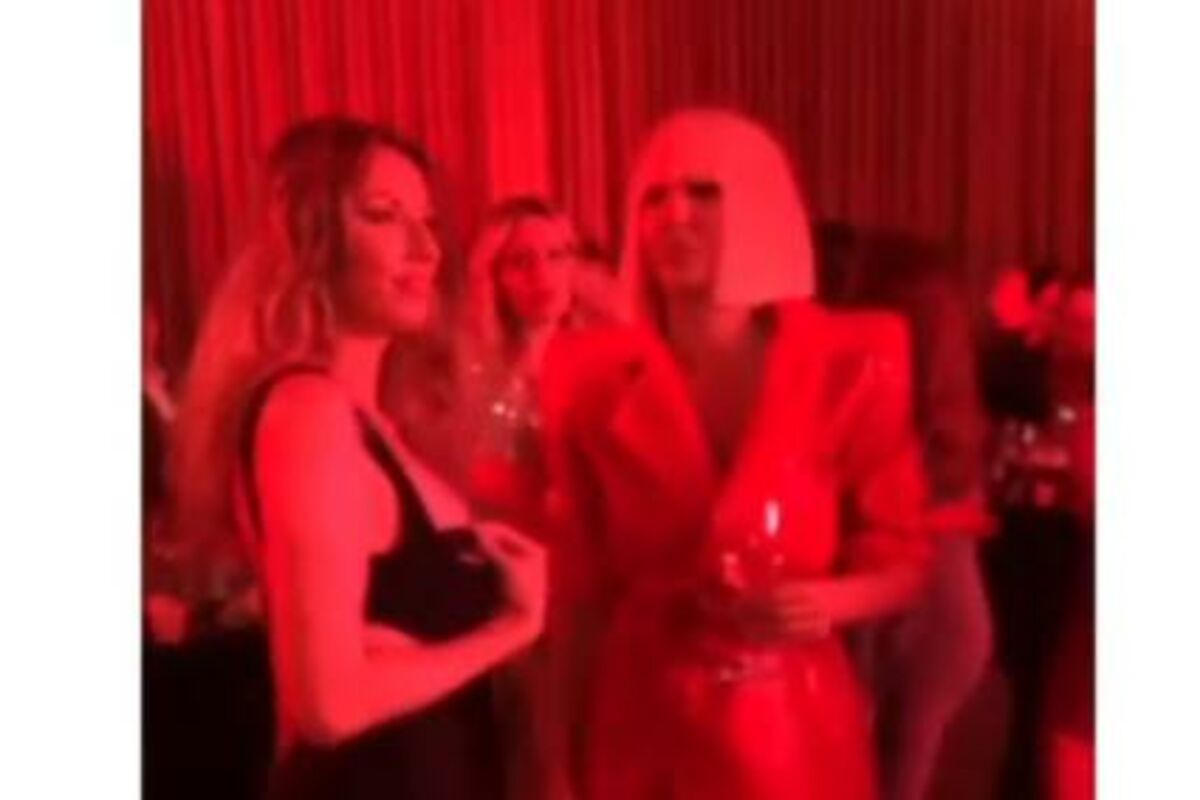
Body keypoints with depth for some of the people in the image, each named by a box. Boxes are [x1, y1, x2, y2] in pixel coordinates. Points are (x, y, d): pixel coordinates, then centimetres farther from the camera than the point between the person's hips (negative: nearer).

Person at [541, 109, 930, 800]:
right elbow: (579, 588, 0)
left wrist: (831, 601, -19)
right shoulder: (597, 381, -5)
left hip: (795, 730, 0)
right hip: (644, 733, 1)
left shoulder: (849, 369, -7)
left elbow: (903, 563, 1)